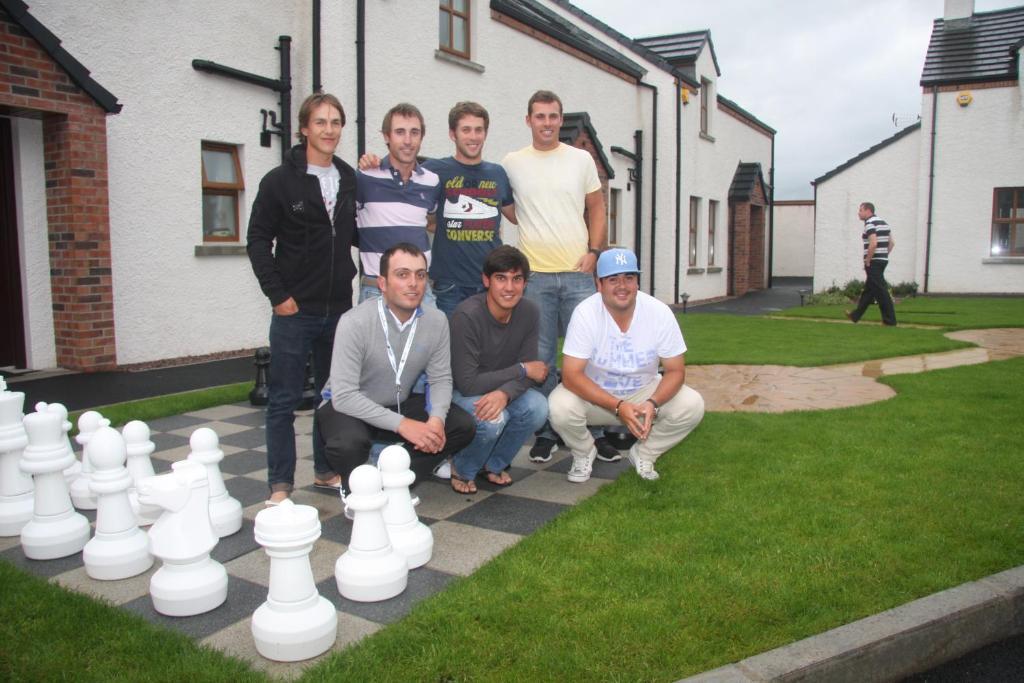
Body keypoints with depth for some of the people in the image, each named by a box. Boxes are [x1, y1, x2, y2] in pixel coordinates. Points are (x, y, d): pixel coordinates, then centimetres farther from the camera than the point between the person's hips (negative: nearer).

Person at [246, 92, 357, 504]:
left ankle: (327, 471, 28)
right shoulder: (280, 181, -4)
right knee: (284, 399, 2)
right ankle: (280, 485, 11)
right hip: (295, 309, -5)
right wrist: (277, 294, -11)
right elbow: (258, 240, -4)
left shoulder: (350, 180, 9)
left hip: (339, 308, 5)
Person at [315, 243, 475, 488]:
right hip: (347, 407, -5)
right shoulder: (355, 323, -25)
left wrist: (436, 419, -25)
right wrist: (402, 425, -33)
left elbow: (441, 379, -4)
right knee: (349, 443, -37)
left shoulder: (436, 321, -11)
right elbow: (343, 396, -28)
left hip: (401, 404, 5)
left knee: (463, 425, -13)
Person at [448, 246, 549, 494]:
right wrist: (522, 370, -23)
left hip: (502, 392, 5)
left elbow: (530, 372, -12)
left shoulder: (529, 313, -11)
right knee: (493, 420, -34)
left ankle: (495, 464, 4)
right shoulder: (467, 316, -27)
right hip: (460, 393, -5)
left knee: (537, 407, -24)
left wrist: (504, 394, -34)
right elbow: (467, 384, -29)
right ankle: (462, 470, 0)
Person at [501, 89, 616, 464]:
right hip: (534, 275, 0)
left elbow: (596, 208, 12)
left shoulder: (581, 159, 8)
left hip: (578, 272, 1)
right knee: (540, 359, 5)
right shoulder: (512, 163, 5)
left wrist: (593, 252, 0)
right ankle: (545, 434, 16)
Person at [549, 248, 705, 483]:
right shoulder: (585, 313, -23)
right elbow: (571, 374, -26)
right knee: (560, 408, -31)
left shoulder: (660, 313, -17)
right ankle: (584, 453, 4)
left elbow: (675, 371, -10)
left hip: (644, 391, 2)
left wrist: (652, 403, -31)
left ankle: (643, 454, 7)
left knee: (692, 406, -20)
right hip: (593, 393, -2)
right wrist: (618, 407, -35)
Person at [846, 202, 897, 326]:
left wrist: (867, 261, -16)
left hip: (873, 262, -10)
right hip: (883, 260, 10)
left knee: (881, 292, -6)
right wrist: (884, 255, 18)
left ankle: (890, 320, -4)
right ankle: (855, 315, 25)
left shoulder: (869, 223, -13)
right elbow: (892, 243, 17)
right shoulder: (883, 222, 16)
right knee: (868, 290, 15)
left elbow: (873, 243, -25)